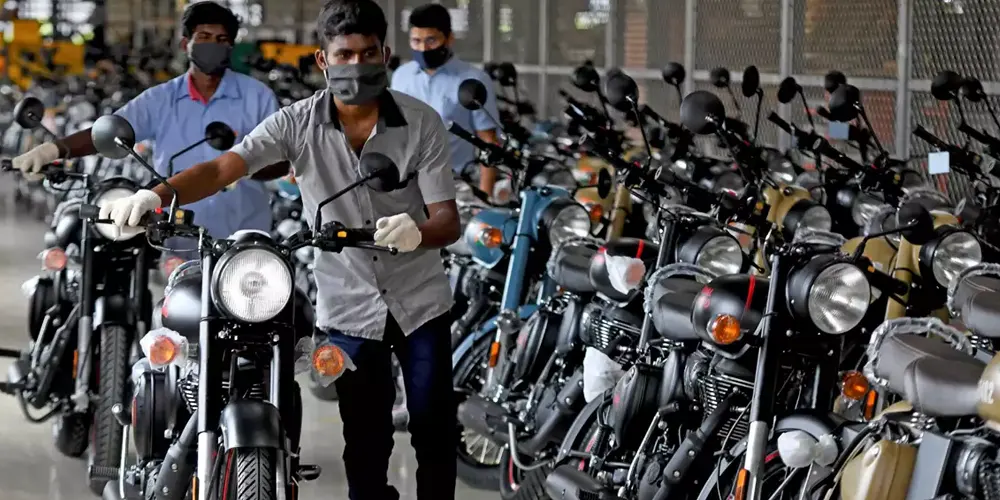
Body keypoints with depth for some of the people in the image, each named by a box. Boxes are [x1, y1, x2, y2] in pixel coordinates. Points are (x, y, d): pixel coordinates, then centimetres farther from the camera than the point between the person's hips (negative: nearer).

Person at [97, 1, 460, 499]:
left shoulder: (422, 123, -8)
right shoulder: (296, 123, -7)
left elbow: (448, 221, -11)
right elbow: (223, 168, -19)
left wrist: (417, 231, -37)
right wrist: (154, 194, -39)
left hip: (420, 303, 0)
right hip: (349, 310, 0)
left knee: (434, 431, 3)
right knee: (365, 445, 5)